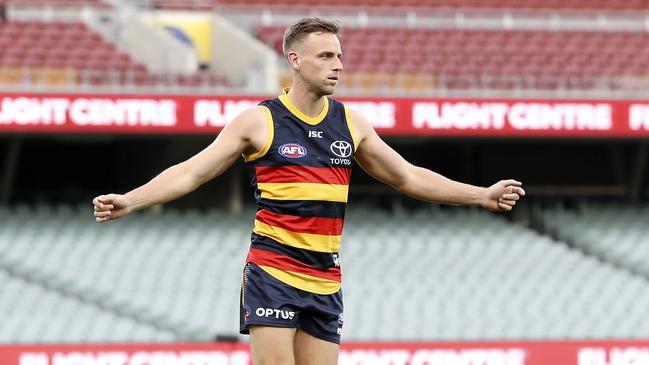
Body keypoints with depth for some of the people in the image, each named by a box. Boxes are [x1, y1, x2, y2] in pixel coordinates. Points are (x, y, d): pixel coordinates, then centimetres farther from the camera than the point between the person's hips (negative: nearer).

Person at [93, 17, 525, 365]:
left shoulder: (351, 123, 9)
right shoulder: (258, 121, -4)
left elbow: (409, 177, 18)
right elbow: (189, 173, -6)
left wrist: (483, 194, 14)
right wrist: (130, 200, -19)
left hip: (325, 281, 5)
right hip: (271, 272, -5)